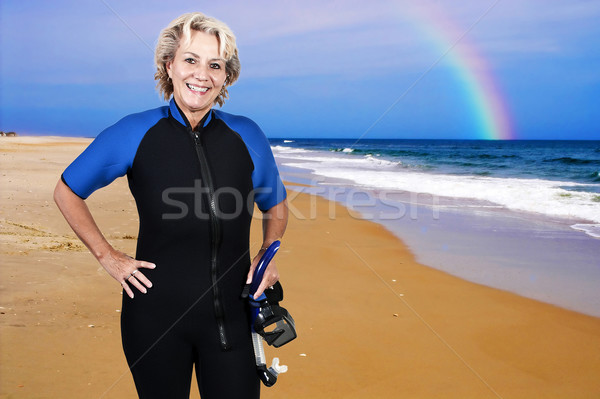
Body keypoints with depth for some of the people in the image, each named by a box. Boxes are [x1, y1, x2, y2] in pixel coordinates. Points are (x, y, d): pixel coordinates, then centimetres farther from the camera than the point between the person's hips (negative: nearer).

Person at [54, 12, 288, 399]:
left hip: (232, 315, 1)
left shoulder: (246, 136, 2)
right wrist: (107, 256, 3)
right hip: (157, 313, -1)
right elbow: (67, 191, 9)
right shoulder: (134, 133, -3)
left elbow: (275, 204, 18)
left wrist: (268, 254, 2)